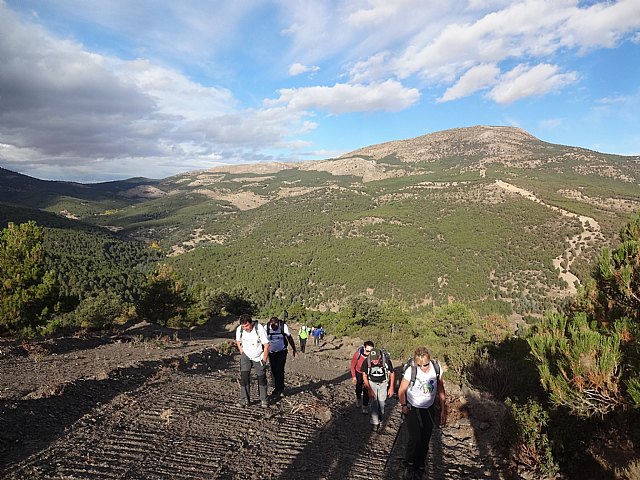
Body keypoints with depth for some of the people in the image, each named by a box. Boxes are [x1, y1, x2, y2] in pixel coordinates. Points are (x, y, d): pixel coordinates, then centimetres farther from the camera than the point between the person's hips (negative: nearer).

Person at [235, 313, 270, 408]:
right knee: (244, 377, -10)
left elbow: (266, 345, -17)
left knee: (262, 378, 2)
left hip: (258, 357, -2)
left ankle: (263, 400, 16)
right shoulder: (239, 330, -16)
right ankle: (245, 399, 1)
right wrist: (242, 352, 1)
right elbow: (238, 341, 8)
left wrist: (264, 360, -12)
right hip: (246, 356, 2)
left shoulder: (260, 329, -26)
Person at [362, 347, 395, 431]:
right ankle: (375, 423, 7)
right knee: (373, 403, -7)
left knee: (382, 401, -2)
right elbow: (364, 376, -9)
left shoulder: (386, 361, -26)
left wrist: (391, 387, -4)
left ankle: (381, 415, 28)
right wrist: (369, 390, -13)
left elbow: (392, 374, -7)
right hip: (372, 383, 0)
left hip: (383, 383, 0)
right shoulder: (367, 362, -25)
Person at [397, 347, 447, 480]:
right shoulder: (410, 371, -24)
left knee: (425, 441, 9)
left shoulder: (436, 369, -15)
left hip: (429, 410, 3)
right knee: (415, 438, -14)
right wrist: (403, 406, -9)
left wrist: (443, 411, 2)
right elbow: (401, 390, -8)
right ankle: (409, 465, 13)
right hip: (412, 409, -3)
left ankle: (419, 468, 30)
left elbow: (441, 391, -1)